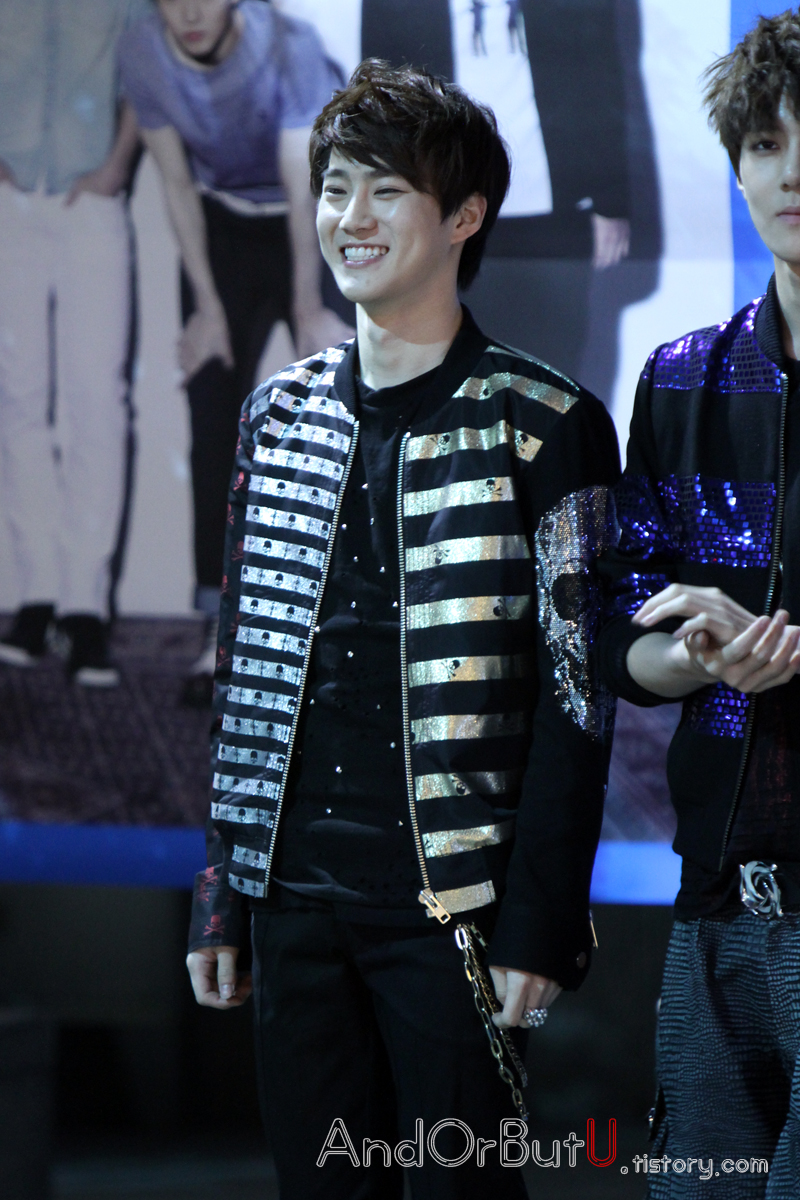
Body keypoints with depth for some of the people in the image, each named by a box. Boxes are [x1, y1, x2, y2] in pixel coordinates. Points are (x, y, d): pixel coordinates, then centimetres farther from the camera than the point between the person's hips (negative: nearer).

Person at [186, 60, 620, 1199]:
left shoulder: (547, 425, -3)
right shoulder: (280, 414, 13)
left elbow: (577, 702, -7)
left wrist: (537, 927, -13)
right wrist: (217, 897, 11)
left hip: (452, 906, -5)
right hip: (295, 901, 5)